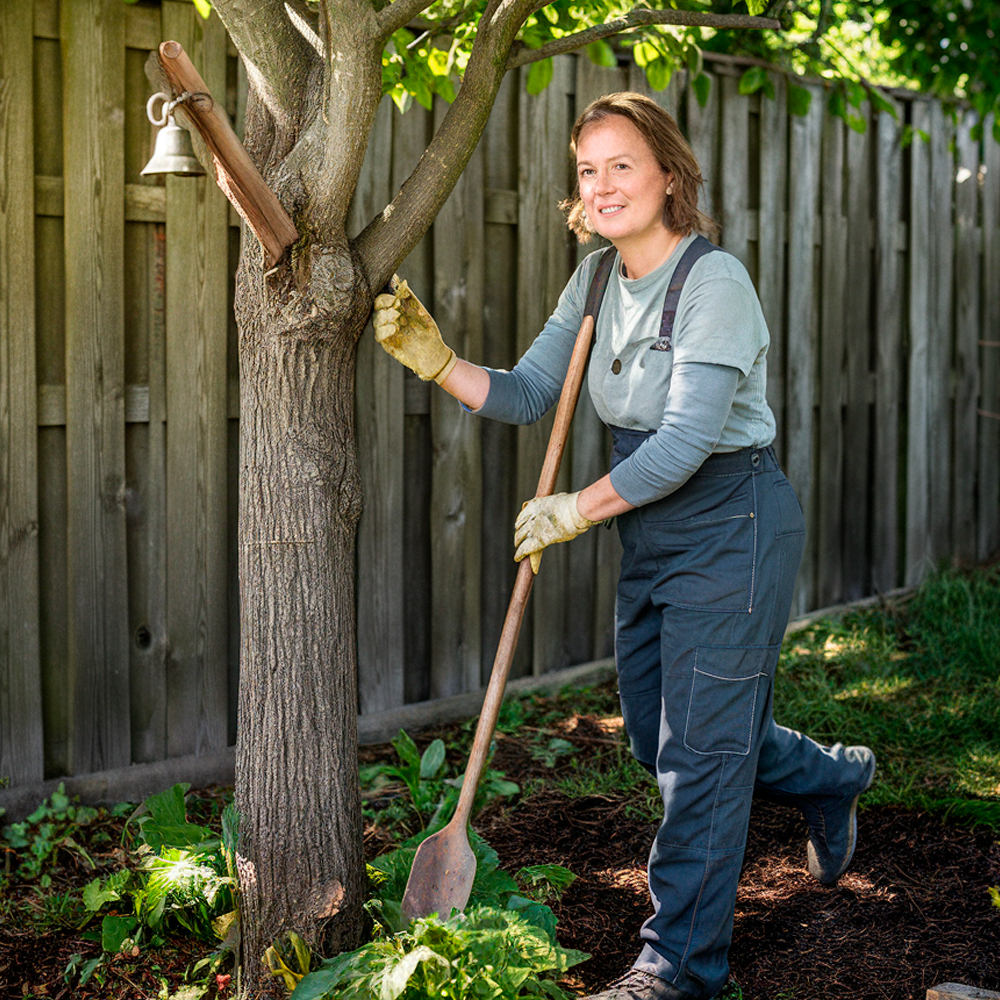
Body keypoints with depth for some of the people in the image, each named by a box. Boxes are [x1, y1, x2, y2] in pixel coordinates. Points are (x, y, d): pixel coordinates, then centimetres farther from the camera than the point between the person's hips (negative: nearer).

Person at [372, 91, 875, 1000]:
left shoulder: (714, 281, -20)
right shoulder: (598, 280, 5)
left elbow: (687, 440, -25)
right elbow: (527, 395, 6)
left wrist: (576, 510, -17)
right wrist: (436, 360, -10)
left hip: (732, 528, -9)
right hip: (654, 540, 9)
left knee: (699, 752, 0)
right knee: (659, 733, 19)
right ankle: (831, 781, 44)